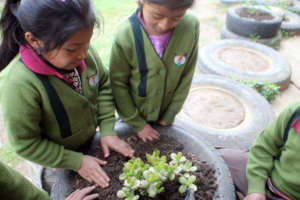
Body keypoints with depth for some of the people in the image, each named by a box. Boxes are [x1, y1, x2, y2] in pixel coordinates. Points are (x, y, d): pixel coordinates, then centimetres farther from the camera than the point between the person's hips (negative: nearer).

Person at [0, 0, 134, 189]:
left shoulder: (84, 51, -24)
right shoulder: (17, 84, -37)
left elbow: (103, 86, -6)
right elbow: (25, 144, -24)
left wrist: (107, 130, -11)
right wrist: (77, 162, -20)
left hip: (91, 139, 5)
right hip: (57, 161, -4)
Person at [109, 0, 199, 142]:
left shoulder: (191, 27, -22)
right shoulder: (125, 35, -28)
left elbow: (186, 77, -10)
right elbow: (118, 84, -16)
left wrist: (170, 115, -2)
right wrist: (137, 124, -8)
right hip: (133, 116, -1)